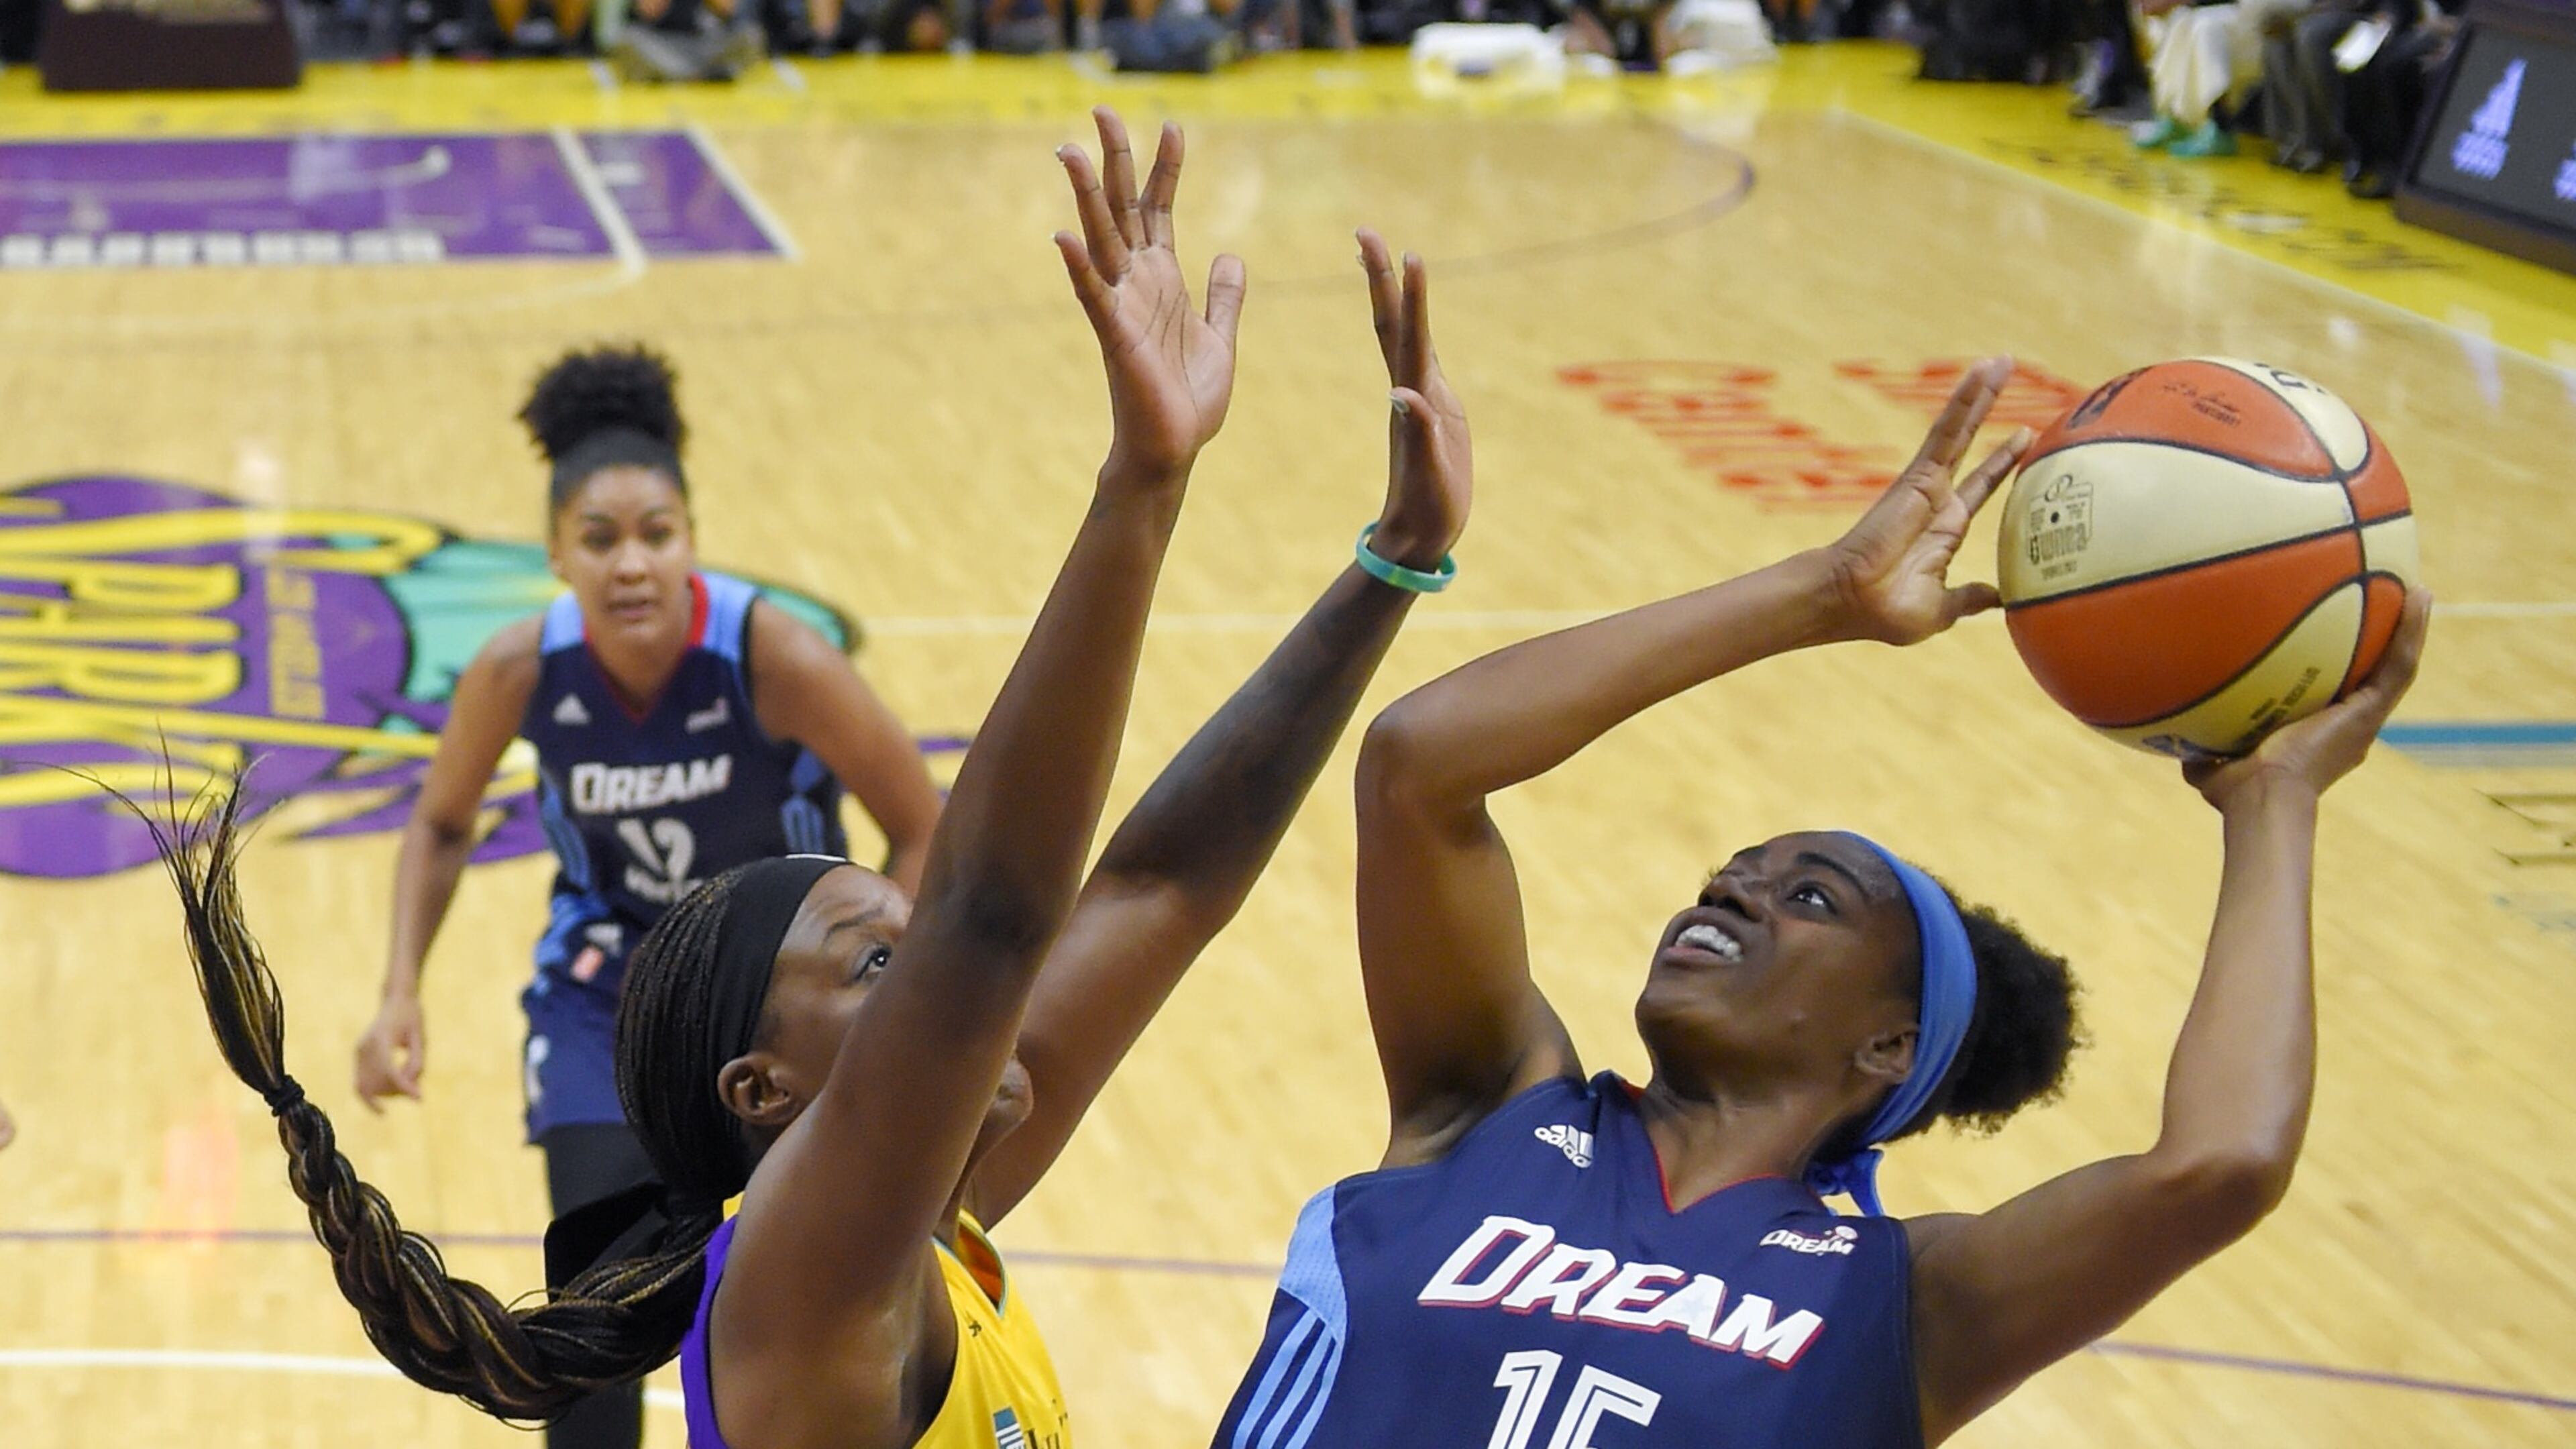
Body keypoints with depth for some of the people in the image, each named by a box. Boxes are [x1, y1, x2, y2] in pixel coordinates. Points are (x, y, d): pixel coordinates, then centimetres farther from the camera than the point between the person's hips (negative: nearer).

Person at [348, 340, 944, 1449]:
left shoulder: (779, 660, -30)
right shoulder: (519, 672, -22)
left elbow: (921, 831, -17)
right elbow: (441, 824, -1)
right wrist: (401, 994, -13)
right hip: (608, 985, 1)